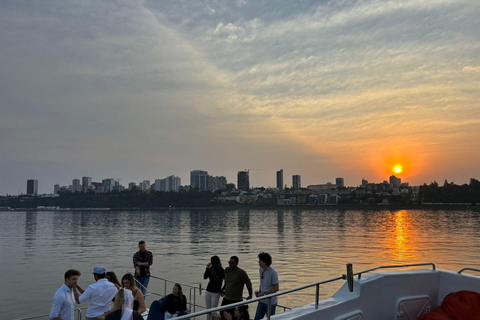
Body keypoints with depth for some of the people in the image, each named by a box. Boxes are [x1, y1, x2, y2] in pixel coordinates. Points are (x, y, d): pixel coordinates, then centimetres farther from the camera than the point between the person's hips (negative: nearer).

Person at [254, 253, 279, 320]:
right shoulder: (261, 270, 3)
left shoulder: (273, 273, -21)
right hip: (262, 300, 7)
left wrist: (263, 294, -18)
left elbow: (276, 288, -18)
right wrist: (259, 292, 0)